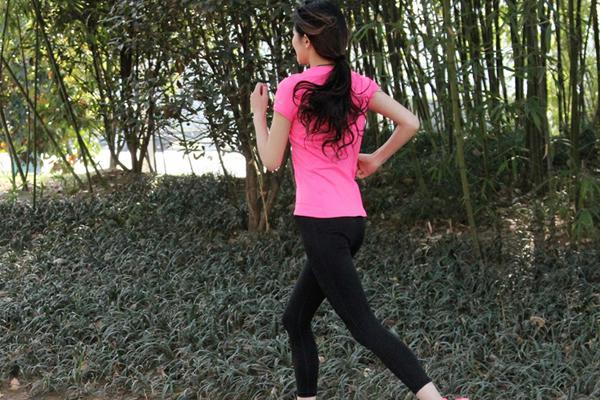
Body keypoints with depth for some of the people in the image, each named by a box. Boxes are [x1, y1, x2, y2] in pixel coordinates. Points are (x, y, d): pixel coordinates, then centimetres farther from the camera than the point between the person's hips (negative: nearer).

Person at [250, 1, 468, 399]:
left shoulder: (293, 87, -8)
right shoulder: (358, 84, 7)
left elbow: (272, 161, -2)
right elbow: (410, 124, 4)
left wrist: (258, 112, 12)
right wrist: (375, 159, 17)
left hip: (320, 223, -7)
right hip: (353, 220, 7)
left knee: (363, 324, -9)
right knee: (296, 319, 19)